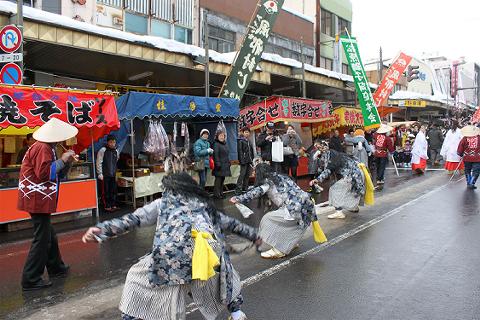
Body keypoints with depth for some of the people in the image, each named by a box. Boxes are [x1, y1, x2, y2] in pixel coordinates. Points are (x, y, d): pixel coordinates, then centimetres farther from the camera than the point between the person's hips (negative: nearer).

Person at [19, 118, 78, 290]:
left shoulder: (47, 148, 16)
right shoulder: (42, 148, -16)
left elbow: (55, 175, 17)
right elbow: (44, 173, -24)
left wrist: (66, 162, 3)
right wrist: (62, 160, -15)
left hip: (39, 199, 11)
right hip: (38, 200, -11)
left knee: (49, 236, 20)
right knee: (41, 239, -5)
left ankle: (55, 268, 33)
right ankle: (31, 279, 2)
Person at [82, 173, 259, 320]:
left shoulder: (163, 202, 27)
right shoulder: (205, 205, 34)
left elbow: (134, 219, 17)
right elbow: (230, 223, 42)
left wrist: (102, 229, 13)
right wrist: (254, 235, 55)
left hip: (175, 254, -2)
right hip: (210, 252, 3)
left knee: (137, 276, 23)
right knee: (224, 271, 36)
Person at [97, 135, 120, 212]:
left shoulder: (116, 151, 9)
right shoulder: (102, 150, -8)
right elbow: (99, 163, -9)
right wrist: (100, 174, -11)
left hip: (113, 175, 5)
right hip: (105, 175, -5)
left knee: (113, 190, 6)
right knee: (106, 191, -2)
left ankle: (113, 205, 15)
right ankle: (107, 207, 5)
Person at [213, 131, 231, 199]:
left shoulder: (225, 144, 18)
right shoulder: (216, 144, -9)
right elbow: (216, 155, -16)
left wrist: (228, 162, 17)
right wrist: (218, 163, -22)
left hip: (225, 165, 9)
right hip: (220, 165, -9)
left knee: (222, 179, 12)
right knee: (218, 179, -7)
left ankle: (221, 193, 20)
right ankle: (216, 194, -3)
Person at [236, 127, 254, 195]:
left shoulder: (249, 141, 18)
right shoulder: (240, 141, -5)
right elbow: (240, 151, -12)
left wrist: (252, 159, 15)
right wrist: (242, 160, -19)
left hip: (249, 161, 7)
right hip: (244, 161, -7)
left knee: (248, 175, 10)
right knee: (242, 174, -10)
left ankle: (245, 188, 18)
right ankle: (238, 189, -8)